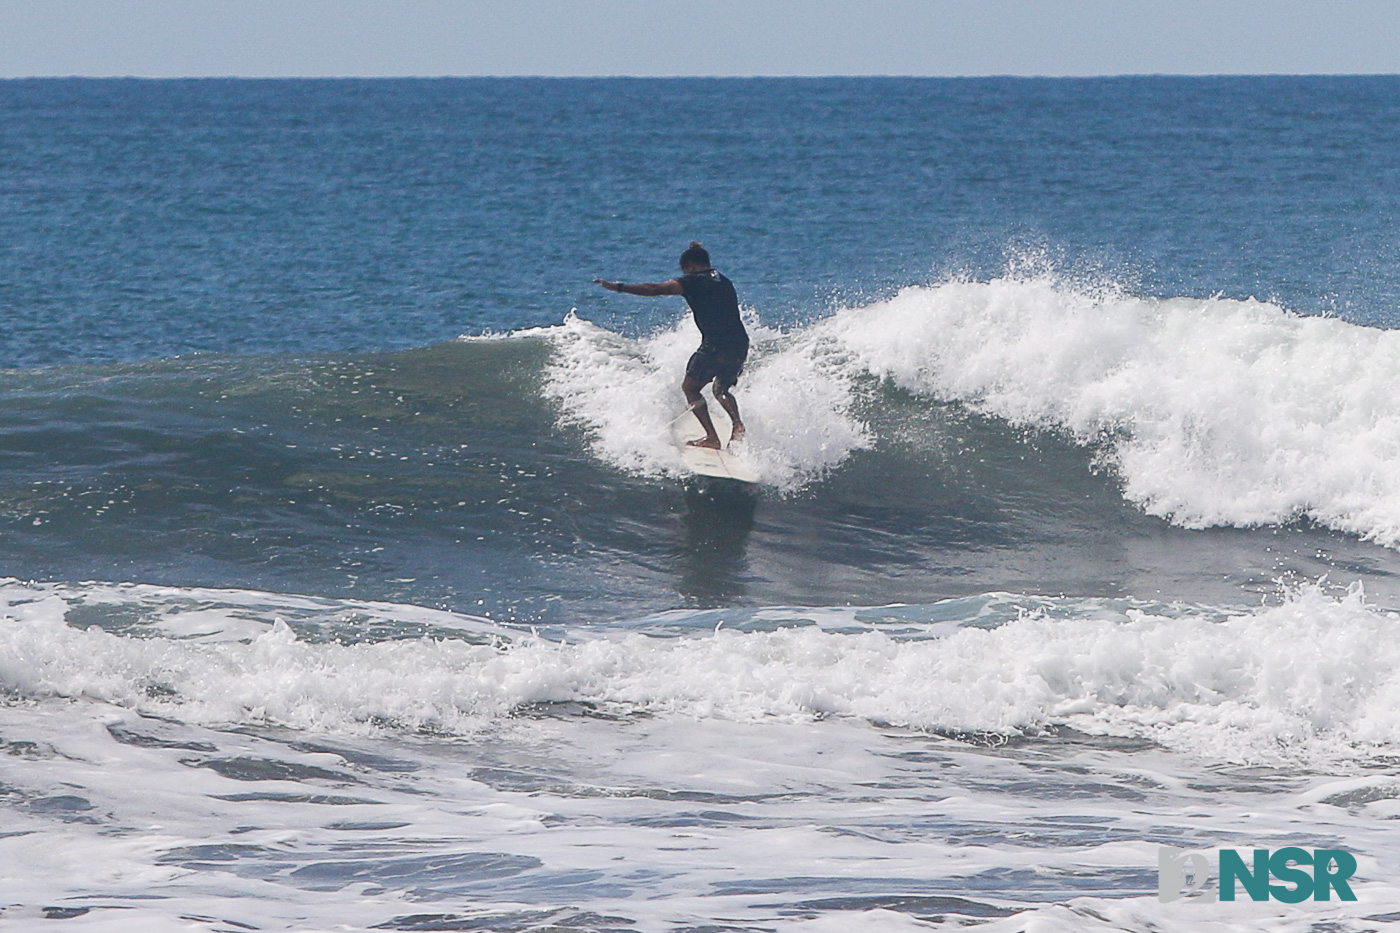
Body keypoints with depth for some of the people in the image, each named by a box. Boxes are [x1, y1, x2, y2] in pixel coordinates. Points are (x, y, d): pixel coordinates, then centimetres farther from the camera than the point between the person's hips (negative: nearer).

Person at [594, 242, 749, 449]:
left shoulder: (693, 282, 1)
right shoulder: (724, 282, 22)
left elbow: (655, 289, -6)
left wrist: (619, 287, -6)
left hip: (715, 345, -7)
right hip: (740, 344, 7)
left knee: (690, 387, 8)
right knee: (721, 389, 25)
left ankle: (712, 438, -4)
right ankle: (737, 423, -3)